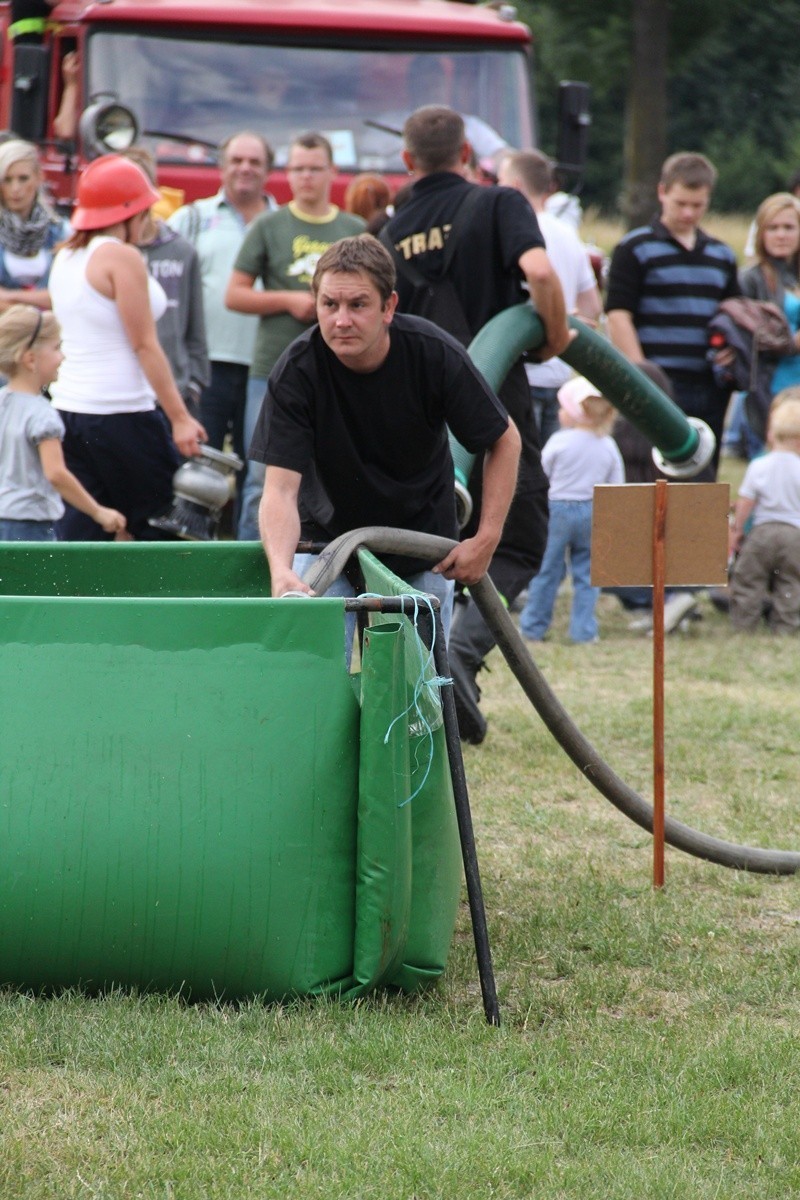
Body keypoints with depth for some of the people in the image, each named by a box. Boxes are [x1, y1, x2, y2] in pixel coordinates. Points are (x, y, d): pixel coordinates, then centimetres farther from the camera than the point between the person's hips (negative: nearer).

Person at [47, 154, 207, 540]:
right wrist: (180, 418, -13)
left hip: (67, 404, 8)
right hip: (119, 413, -8)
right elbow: (145, 345, -14)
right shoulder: (122, 257, -12)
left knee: (78, 534, 5)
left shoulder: (65, 257, 12)